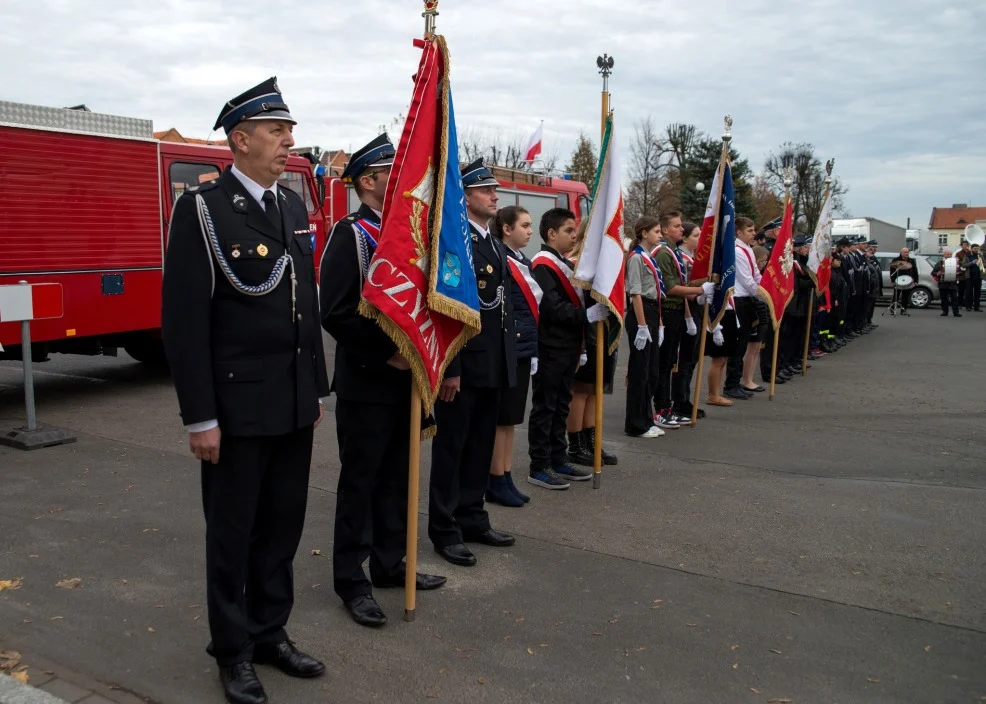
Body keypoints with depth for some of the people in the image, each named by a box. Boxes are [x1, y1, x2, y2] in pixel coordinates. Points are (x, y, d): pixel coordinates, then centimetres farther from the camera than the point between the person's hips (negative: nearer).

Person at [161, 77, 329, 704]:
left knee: (283, 526, 15)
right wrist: (200, 416, -14)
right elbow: (184, 319, -13)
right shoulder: (202, 208, -10)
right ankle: (234, 651, 27)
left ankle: (271, 633, 33)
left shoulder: (294, 205, 10)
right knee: (233, 532, 9)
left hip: (294, 405, 6)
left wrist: (318, 388, 14)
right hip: (237, 405, -6)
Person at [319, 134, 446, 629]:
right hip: (365, 383, -7)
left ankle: (390, 563, 28)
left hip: (406, 379, 7)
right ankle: (351, 580, 15)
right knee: (360, 480, 3)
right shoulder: (349, 234, -11)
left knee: (396, 477, 15)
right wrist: (387, 353, -19)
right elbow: (335, 314, -18)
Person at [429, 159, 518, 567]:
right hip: (463, 365, -8)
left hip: (493, 365, 9)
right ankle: (444, 529, 14)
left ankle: (472, 519, 28)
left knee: (481, 447, 16)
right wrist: (450, 369, -21)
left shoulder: (495, 245, 16)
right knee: (451, 449, 3)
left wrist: (508, 359, 15)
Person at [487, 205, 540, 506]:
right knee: (501, 419, 0)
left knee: (511, 418, 13)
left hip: (524, 349, 9)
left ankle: (506, 479, 21)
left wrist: (533, 349, 14)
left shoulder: (524, 262, 15)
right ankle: (496, 482, 11)